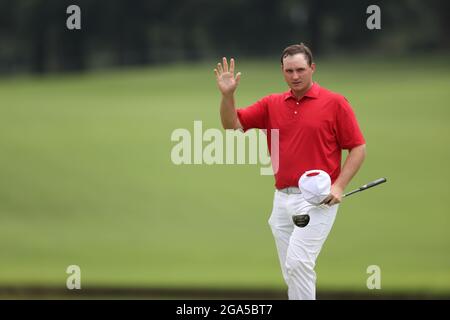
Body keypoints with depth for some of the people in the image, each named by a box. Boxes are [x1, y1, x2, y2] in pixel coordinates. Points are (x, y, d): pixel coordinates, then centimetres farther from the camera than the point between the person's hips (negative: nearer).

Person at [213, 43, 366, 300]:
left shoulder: (335, 103, -2)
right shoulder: (272, 104, 11)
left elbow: (358, 148, -1)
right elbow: (233, 125, 10)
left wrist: (339, 186, -13)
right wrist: (228, 95, -8)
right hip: (282, 199, 6)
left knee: (298, 262, -21)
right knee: (292, 270, 9)